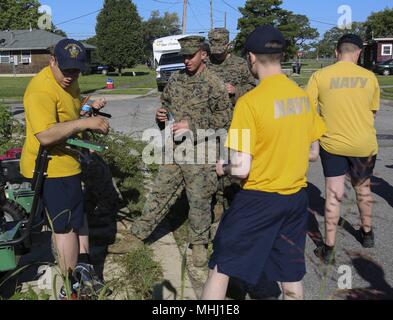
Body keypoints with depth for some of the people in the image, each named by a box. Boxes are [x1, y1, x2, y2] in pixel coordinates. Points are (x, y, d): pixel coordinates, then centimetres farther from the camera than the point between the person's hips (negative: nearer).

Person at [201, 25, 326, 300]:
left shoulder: (249, 102, -18)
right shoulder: (303, 96, 1)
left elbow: (241, 169, -19)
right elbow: (311, 153, 10)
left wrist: (222, 169, 2)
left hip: (259, 199, -6)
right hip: (297, 198, 6)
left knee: (221, 269, 12)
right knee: (292, 283, 17)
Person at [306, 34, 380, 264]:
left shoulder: (320, 76, -8)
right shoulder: (369, 77, -3)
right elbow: (373, 112, 7)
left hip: (332, 144, -1)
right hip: (364, 144, 2)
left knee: (334, 195, 6)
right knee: (363, 188, 22)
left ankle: (329, 249, 10)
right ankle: (367, 234, 41)